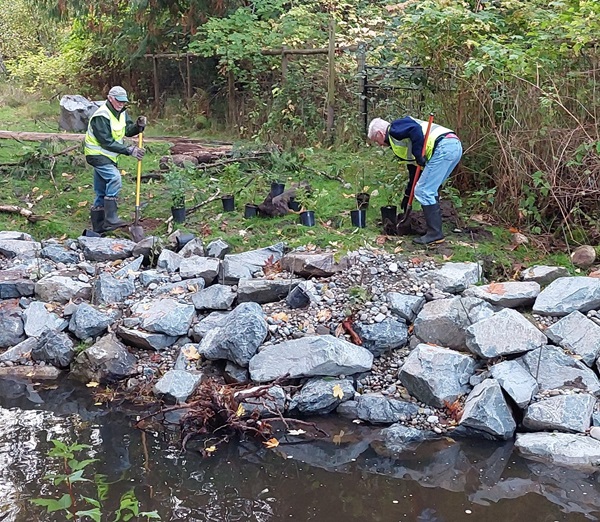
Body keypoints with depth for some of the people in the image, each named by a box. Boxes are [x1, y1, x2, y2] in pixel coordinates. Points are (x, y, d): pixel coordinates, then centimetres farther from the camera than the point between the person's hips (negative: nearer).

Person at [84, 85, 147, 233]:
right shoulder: (101, 117, -22)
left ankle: (98, 226, 20)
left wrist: (139, 125, -15)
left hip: (107, 156, 9)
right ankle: (111, 219, -27)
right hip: (97, 154, -9)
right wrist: (129, 150, -27)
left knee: (101, 192, 12)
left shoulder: (121, 112, 6)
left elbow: (128, 130, 6)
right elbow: (107, 143, -25)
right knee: (114, 178, -27)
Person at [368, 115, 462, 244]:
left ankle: (435, 234, -3)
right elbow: (414, 170, 35)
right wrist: (407, 195, 39)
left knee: (423, 191, -5)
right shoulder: (401, 145, 31)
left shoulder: (394, 129, 4)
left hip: (443, 147, -10)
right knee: (430, 191, 19)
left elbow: (415, 129, -17)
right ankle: (435, 230, 20)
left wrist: (418, 155, -13)